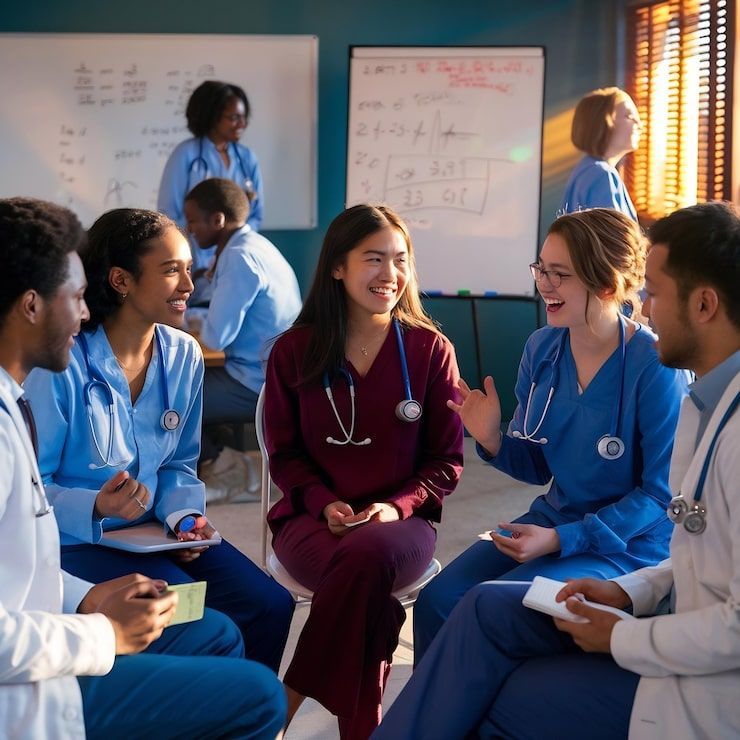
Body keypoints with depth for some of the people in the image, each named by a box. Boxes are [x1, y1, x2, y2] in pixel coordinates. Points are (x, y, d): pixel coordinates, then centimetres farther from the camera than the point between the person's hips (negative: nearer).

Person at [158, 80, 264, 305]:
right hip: (195, 272, -3)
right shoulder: (186, 154, -6)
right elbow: (169, 217, -7)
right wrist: (195, 269, -12)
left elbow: (255, 216, 10)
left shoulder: (247, 158, 7)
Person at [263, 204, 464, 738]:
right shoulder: (294, 351, 4)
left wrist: (397, 506, -15)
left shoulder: (430, 349, 2)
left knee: (371, 553, -37)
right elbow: (285, 453, 6)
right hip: (313, 517, 0)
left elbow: (446, 460, 3)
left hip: (402, 519, 0)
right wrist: (325, 503, -13)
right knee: (364, 580, -35)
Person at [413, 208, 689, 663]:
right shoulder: (542, 348, 0)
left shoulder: (654, 366, -19)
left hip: (630, 544, -6)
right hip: (556, 518, 6)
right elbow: (537, 467, 10)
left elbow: (661, 491, -14)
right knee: (437, 600, -12)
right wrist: (493, 441, -13)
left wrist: (561, 540, -20)